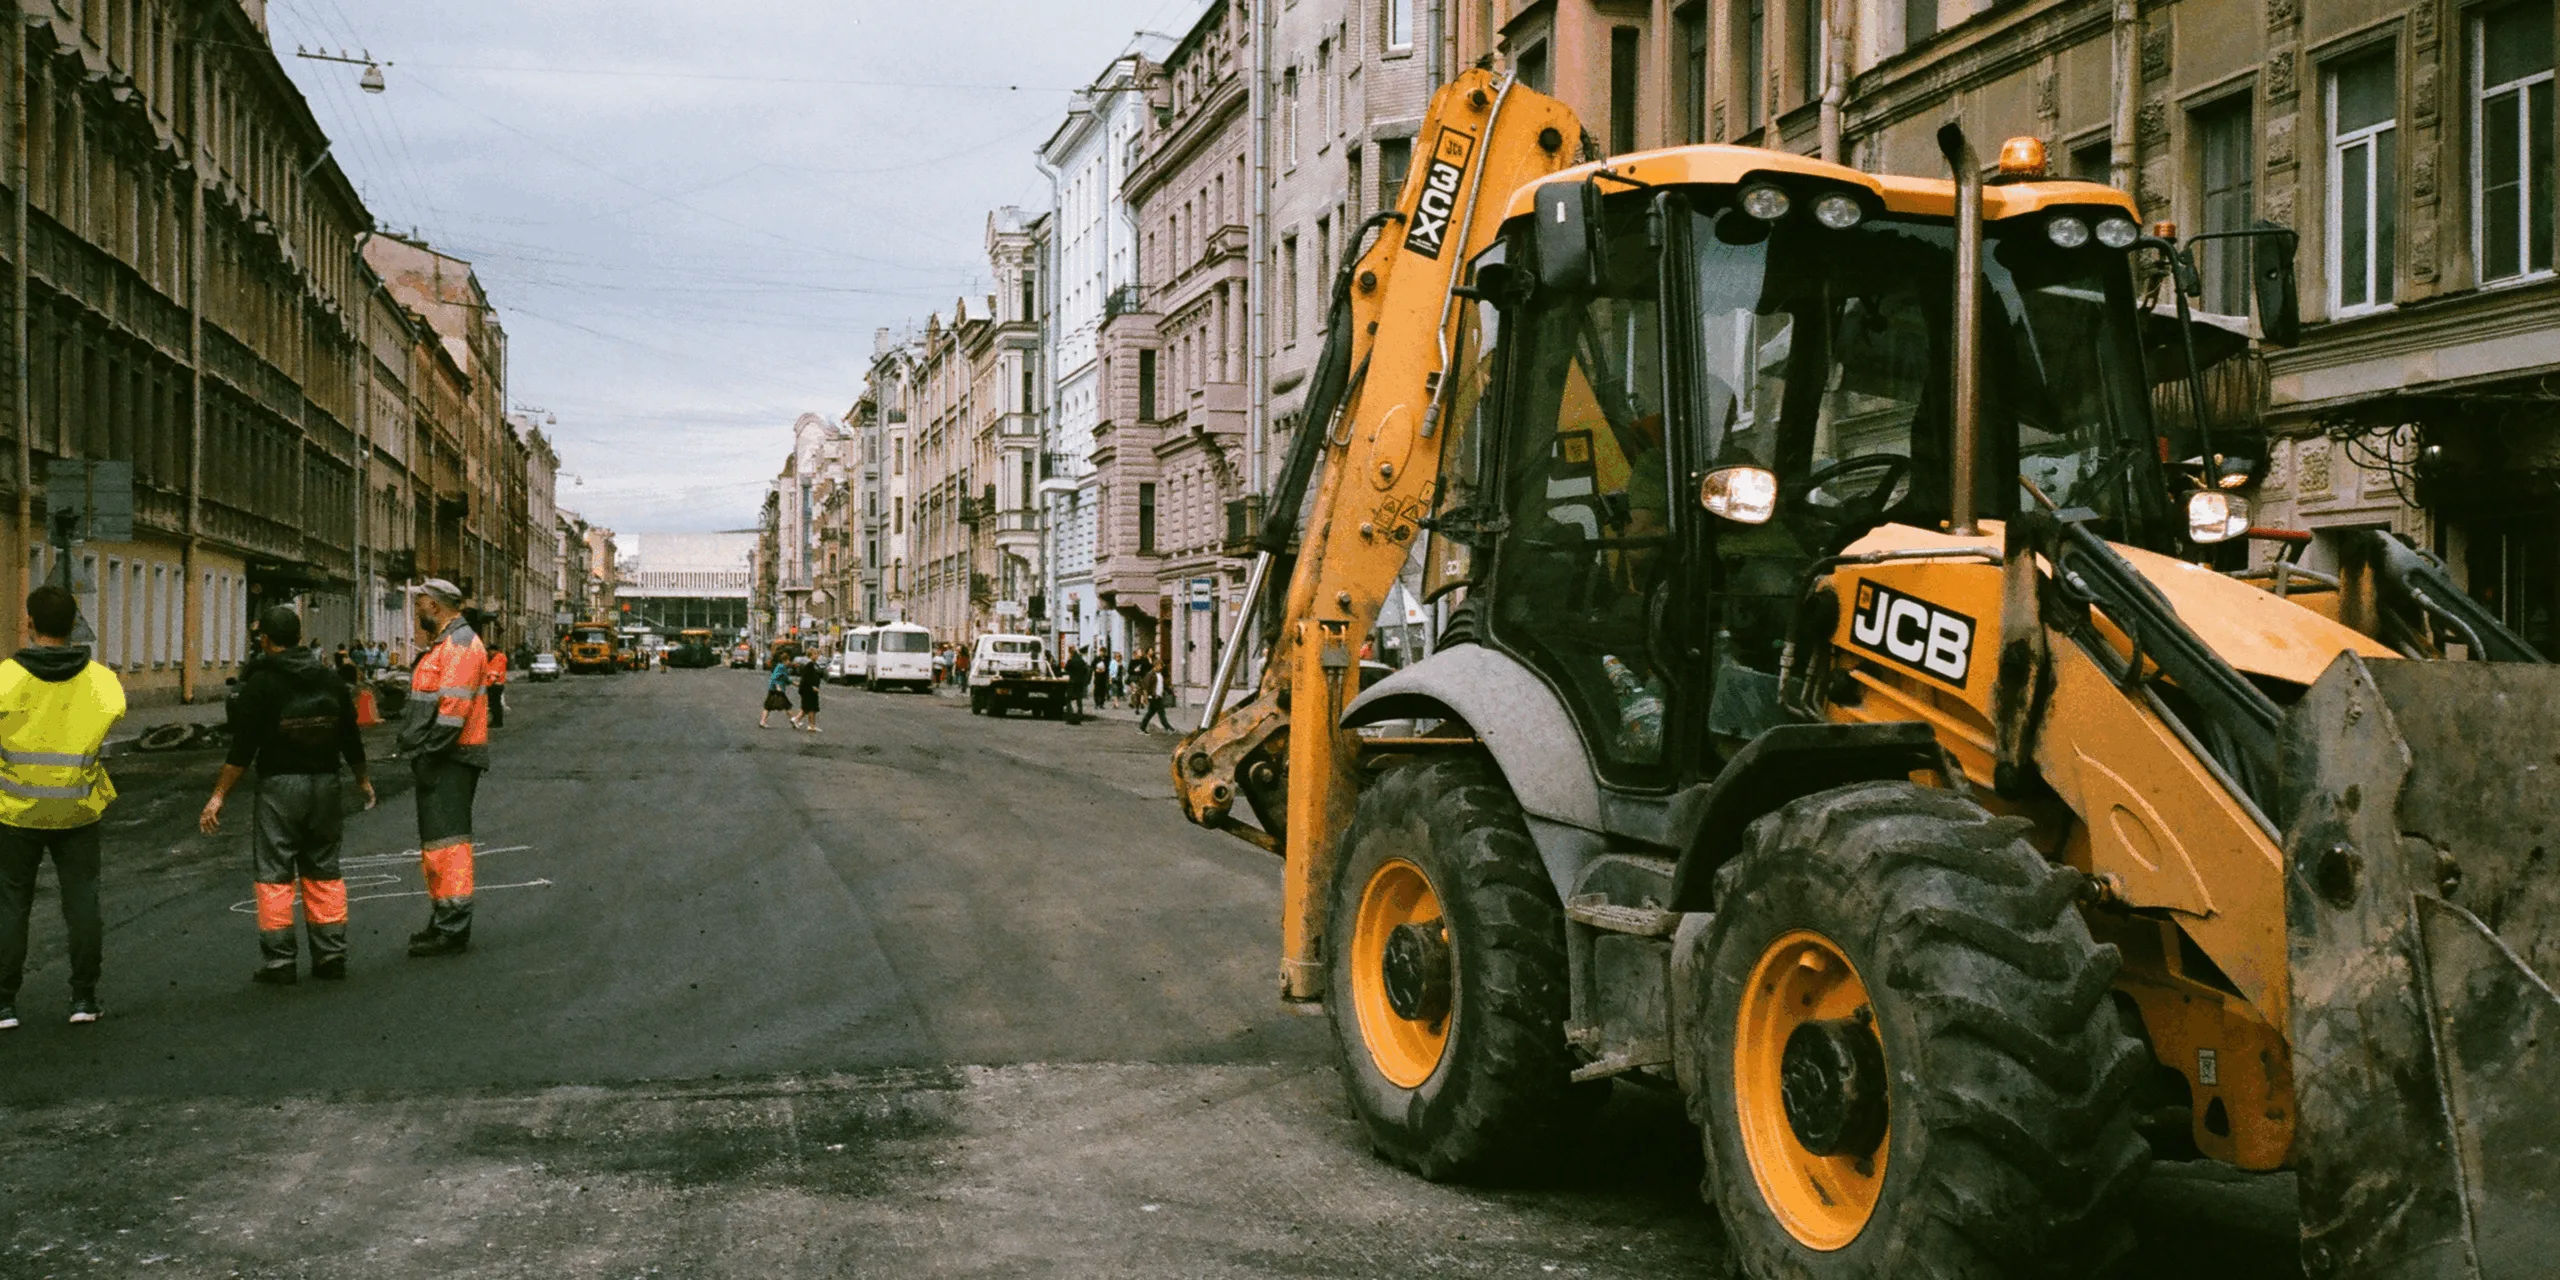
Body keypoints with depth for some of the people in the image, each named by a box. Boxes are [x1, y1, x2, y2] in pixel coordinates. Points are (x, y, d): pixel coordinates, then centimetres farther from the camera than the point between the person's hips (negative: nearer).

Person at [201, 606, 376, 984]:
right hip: (325, 783, 5)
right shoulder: (330, 679, 7)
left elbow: (242, 748, -11)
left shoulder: (259, 683, -8)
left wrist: (219, 796, -7)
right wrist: (363, 779, 27)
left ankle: (278, 962, 1)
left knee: (274, 875, 1)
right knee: (324, 872, 12)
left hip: (279, 785, -5)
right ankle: (331, 955, 13)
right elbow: (350, 738, 14)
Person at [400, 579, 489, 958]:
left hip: (452, 759, -11)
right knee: (433, 841, 16)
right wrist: (419, 753, 16)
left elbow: (453, 707, -22)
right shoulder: (443, 645, 21)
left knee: (446, 840, -12)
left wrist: (428, 754, -21)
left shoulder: (460, 643, -13)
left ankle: (453, 930, -11)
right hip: (437, 760, 11)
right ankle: (442, 923, 25)